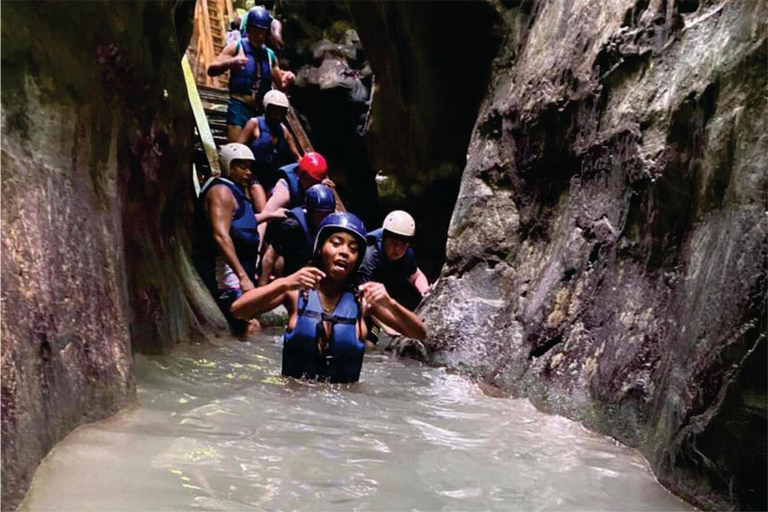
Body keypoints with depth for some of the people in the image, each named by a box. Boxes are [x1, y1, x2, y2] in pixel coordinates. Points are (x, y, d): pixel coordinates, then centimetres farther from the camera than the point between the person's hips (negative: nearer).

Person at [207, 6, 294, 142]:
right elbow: (211, 70, -5)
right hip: (239, 106, -5)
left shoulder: (270, 55, 16)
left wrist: (287, 78, -2)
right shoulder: (236, 47, 2)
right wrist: (230, 63, -25)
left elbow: (280, 85, 22)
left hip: (262, 110, 5)